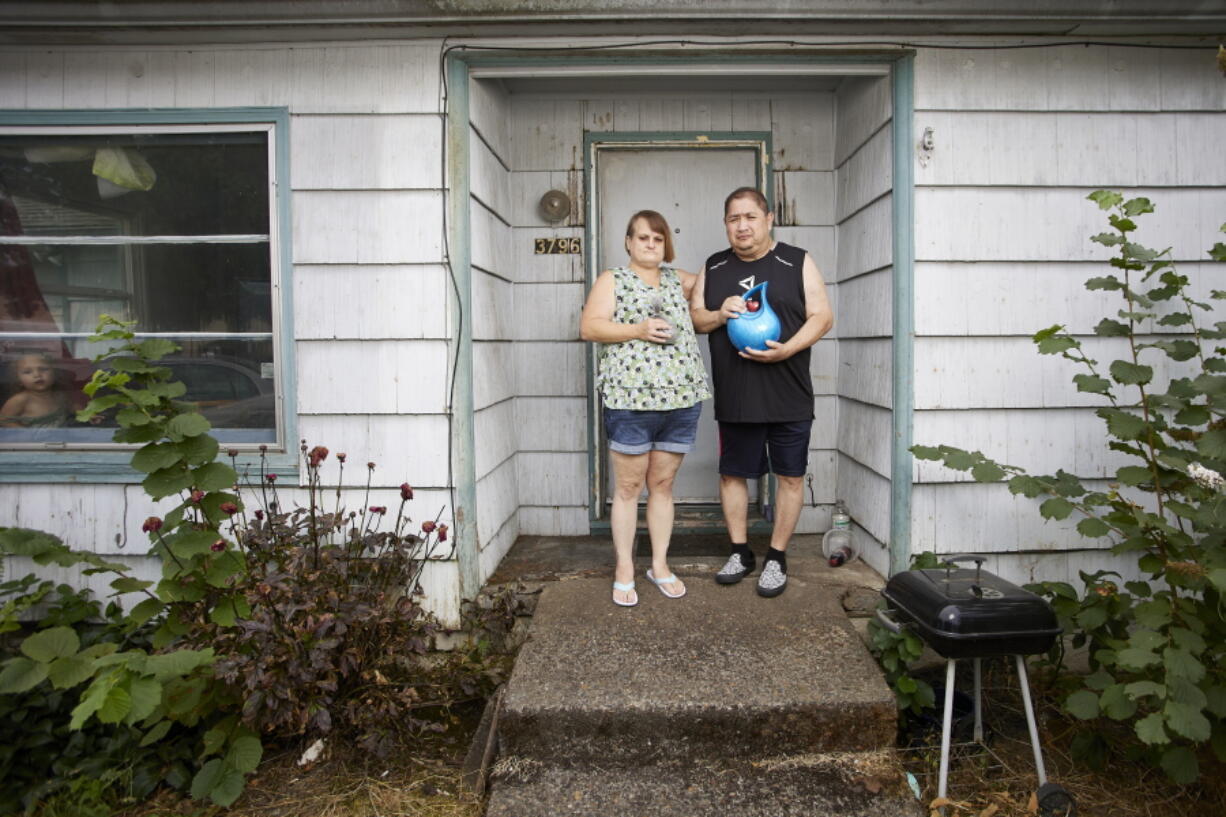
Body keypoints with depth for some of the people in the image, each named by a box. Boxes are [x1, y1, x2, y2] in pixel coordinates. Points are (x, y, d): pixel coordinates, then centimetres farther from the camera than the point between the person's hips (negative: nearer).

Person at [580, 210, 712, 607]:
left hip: (681, 397, 4)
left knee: (663, 483, 11)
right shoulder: (612, 280, 6)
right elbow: (589, 327, -6)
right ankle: (624, 570, 13)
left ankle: (660, 565, 22)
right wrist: (638, 329, -16)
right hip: (629, 399, -4)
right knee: (628, 486, 3)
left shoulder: (678, 279, 18)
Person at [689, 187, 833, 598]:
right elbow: (693, 315, 12)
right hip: (734, 398, 3)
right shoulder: (713, 268, 11)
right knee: (732, 474, 10)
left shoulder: (797, 262, 2)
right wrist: (718, 315, -11)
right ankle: (740, 553, 26)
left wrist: (787, 349, -18)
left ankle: (777, 558, 20)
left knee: (790, 475, 5)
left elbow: (822, 316, -2)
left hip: (788, 396, -2)